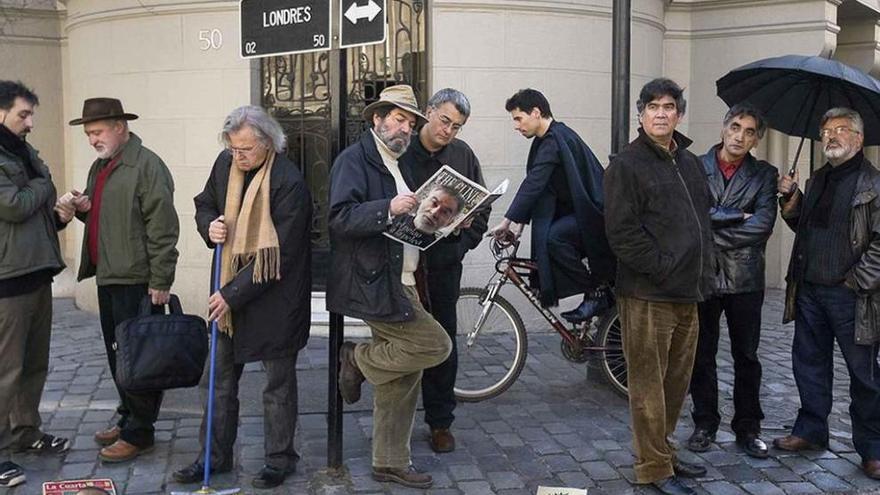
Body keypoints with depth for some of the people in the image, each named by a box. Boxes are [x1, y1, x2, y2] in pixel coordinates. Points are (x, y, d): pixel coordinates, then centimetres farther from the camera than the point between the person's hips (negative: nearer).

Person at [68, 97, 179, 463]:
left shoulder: (146, 165, -13)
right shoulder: (99, 166, 17)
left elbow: (162, 228, -17)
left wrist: (160, 282, -18)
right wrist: (83, 208, 4)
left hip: (136, 279, -9)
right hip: (107, 275, 9)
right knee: (117, 352, 15)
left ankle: (139, 432, 8)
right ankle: (127, 418, 28)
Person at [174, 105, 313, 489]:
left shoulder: (289, 183, -21)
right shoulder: (225, 164, 0)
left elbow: (277, 255, -22)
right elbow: (205, 204, 17)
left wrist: (233, 295, -20)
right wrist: (210, 226, -7)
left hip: (274, 298, -6)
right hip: (229, 292, 7)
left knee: (278, 384, 8)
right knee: (222, 378, 15)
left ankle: (280, 460, 23)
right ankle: (215, 455, 29)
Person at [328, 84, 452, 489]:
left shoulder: (396, 164, 19)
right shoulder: (354, 159, -7)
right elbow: (340, 217, -19)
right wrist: (388, 209, -28)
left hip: (400, 283, 9)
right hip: (373, 284, -9)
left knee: (402, 380, 11)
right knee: (435, 345, -15)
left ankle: (391, 462, 23)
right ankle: (358, 360, 5)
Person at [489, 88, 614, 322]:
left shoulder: (555, 139, -18)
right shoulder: (549, 139, 13)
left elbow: (533, 184, -26)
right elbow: (535, 186, 12)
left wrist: (507, 221, -27)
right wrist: (520, 222, 2)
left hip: (594, 213, -11)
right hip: (578, 210, 11)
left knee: (553, 236, -29)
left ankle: (596, 292, -14)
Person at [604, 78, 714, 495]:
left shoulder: (691, 163, 17)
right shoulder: (627, 164, -7)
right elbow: (621, 231, -15)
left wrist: (703, 274, 12)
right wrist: (662, 268, -15)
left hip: (687, 294, 8)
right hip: (647, 295, -8)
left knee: (677, 380, 15)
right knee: (649, 383, 0)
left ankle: (662, 451, 30)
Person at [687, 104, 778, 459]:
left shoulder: (764, 174, 4)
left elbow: (763, 224, -9)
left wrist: (716, 229, -12)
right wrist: (737, 217, -13)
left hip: (745, 279, 1)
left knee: (747, 357, 10)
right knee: (703, 355, 9)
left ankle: (747, 428, 21)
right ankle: (705, 424, 22)